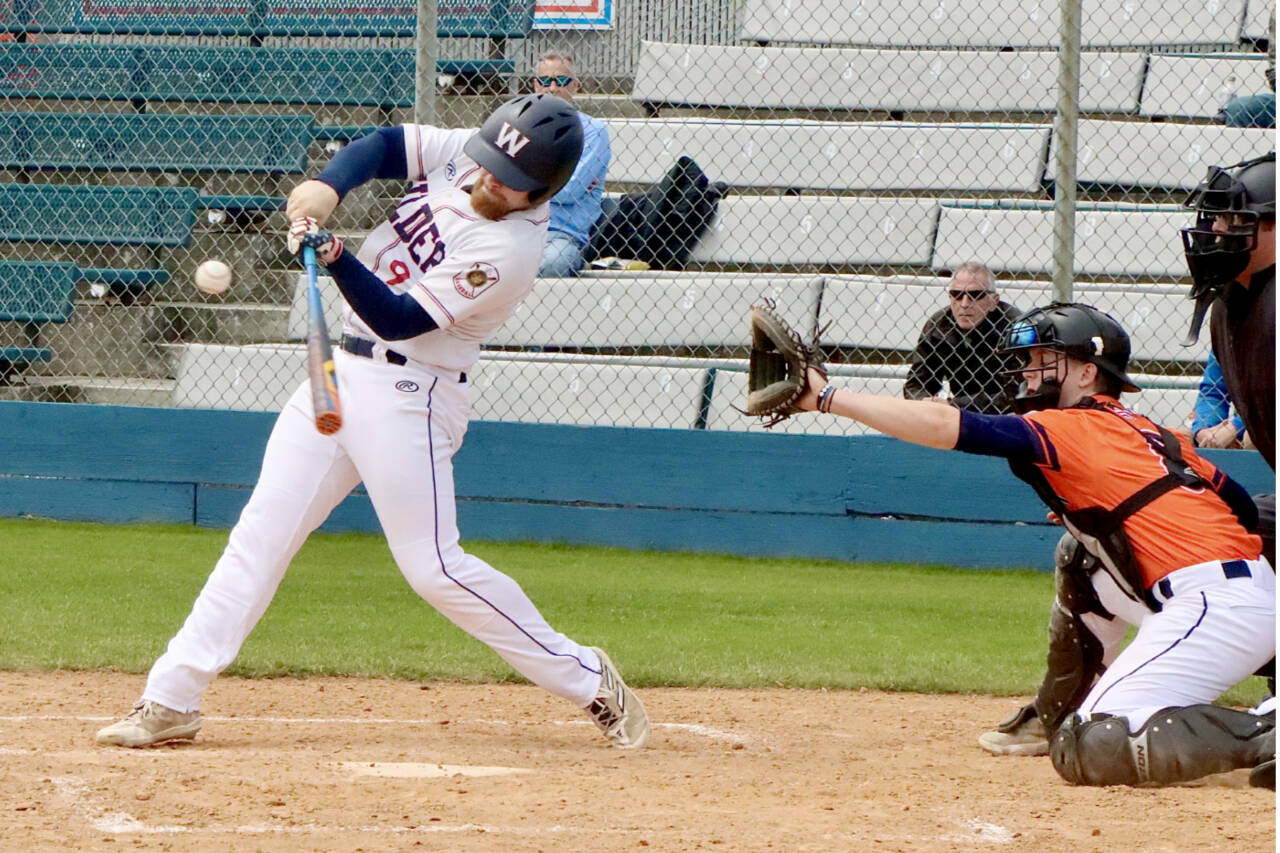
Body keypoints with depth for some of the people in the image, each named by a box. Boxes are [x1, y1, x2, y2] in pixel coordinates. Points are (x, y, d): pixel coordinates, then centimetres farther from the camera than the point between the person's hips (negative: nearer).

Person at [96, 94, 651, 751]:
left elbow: (401, 320, -24)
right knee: (263, 532, 4)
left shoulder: (507, 250, -22)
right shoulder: (463, 152, -2)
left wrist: (337, 260, -36)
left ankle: (588, 681, 4)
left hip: (407, 394, -8)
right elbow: (385, 147, 4)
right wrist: (325, 188, -15)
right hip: (342, 371, 8)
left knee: (433, 567, -8)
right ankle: (172, 700, 6)